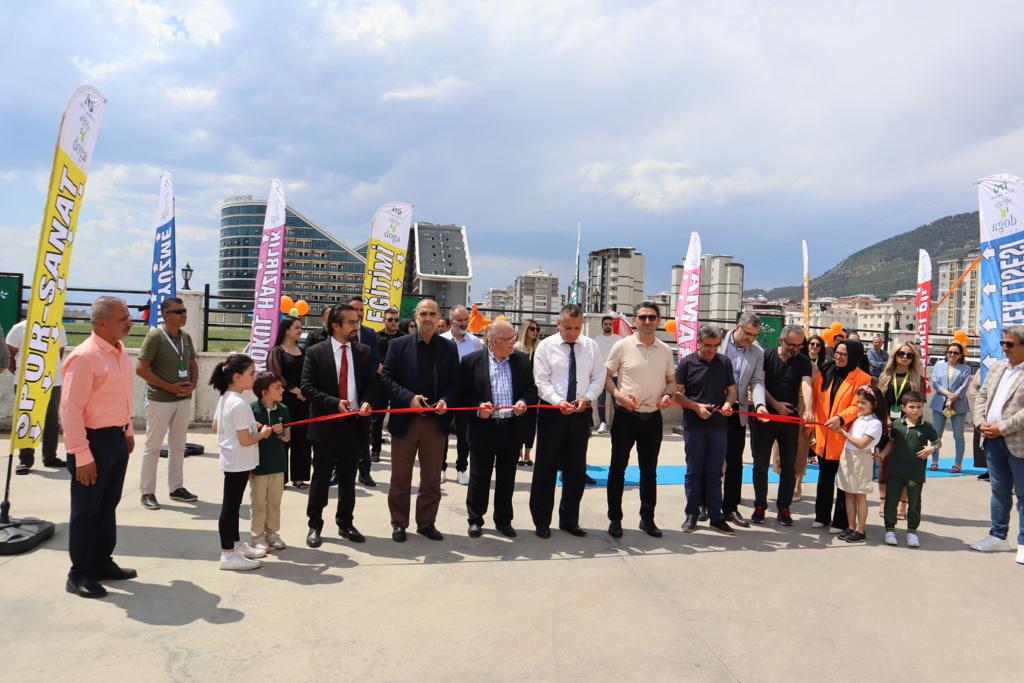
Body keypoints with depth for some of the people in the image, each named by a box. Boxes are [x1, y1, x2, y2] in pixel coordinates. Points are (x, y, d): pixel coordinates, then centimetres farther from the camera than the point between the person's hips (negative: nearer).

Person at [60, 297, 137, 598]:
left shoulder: (120, 350, 6)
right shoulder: (84, 357, -20)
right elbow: (70, 410, -21)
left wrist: (128, 430, 20)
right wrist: (82, 455, -21)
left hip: (116, 437, 8)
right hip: (94, 440, -8)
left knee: (108, 506, 18)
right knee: (86, 510, 4)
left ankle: (102, 563, 32)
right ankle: (79, 574, 17)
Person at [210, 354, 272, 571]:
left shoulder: (224, 398, 7)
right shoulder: (239, 404, -22)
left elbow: (214, 426, 19)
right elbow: (245, 441, -23)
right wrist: (262, 433, -5)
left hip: (231, 461, 10)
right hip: (238, 463, -10)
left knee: (233, 505, 19)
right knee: (230, 506, -1)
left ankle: (236, 544, 33)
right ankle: (228, 555, 8)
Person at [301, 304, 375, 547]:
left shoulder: (364, 352, 6)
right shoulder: (315, 352, -4)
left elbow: (370, 384, 10)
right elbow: (307, 387, -8)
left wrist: (366, 402, -11)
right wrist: (335, 402, -19)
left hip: (355, 424, 3)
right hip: (326, 424, -3)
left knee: (348, 478, 13)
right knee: (321, 477, 7)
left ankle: (345, 523, 27)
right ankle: (314, 525, 21)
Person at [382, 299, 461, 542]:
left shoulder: (449, 347, 5)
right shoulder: (399, 345, -1)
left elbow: (456, 382, 7)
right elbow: (387, 378, -4)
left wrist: (446, 400, -12)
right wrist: (409, 398, -17)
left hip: (436, 422, 2)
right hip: (405, 421, -2)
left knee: (432, 479, 11)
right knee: (400, 478, 8)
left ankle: (427, 523, 25)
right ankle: (399, 524, 22)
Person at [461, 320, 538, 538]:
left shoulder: (521, 359, 5)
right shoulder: (472, 361, -4)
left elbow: (532, 389, 9)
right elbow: (463, 394, -3)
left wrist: (524, 402, -11)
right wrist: (478, 407, -19)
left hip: (513, 428, 3)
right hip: (483, 429, -3)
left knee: (507, 477, 13)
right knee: (479, 477, 9)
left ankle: (503, 520, 28)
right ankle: (475, 520, 24)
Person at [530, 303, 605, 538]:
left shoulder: (591, 346, 5)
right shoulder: (546, 346, -3)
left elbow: (599, 376, 5)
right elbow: (541, 380, -8)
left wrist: (587, 397, -12)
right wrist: (558, 401, -21)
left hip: (581, 413, 3)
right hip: (552, 412, -3)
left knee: (576, 469, 11)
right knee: (546, 468, 4)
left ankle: (570, 519, 25)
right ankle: (541, 521, 17)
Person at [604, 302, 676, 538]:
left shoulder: (665, 350, 5)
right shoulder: (622, 346, -6)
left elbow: (671, 380, 15)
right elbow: (606, 376, -1)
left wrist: (668, 395, -6)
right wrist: (619, 395, -17)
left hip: (652, 417, 3)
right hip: (625, 415, -3)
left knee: (649, 470, 13)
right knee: (618, 468, 5)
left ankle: (647, 518, 26)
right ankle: (615, 518, 17)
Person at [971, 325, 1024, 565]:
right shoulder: (997, 368, 11)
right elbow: (982, 396, 14)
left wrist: (1001, 428, -18)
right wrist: (980, 422, -1)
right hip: (993, 440, 7)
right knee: (999, 491, 16)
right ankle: (998, 537, 27)